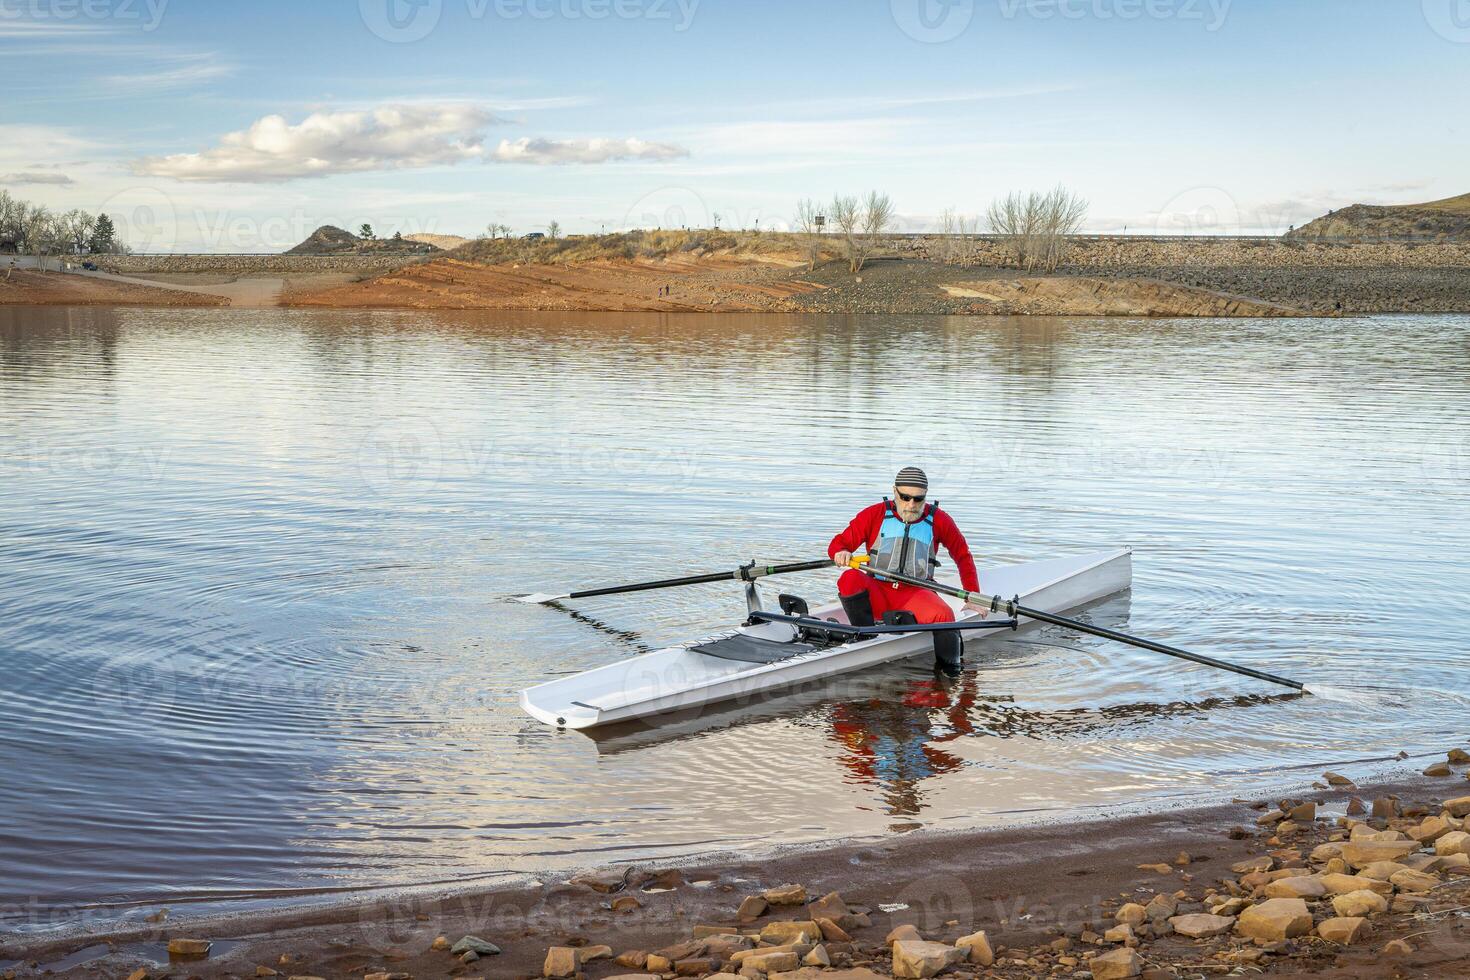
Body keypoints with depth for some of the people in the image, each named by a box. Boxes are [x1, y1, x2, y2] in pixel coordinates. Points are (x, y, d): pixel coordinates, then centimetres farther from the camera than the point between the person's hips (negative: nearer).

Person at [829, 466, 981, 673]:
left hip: (915, 594, 0)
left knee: (943, 614, -33)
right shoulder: (874, 514, 4)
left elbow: (963, 556, 16)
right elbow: (838, 544, 2)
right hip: (876, 593, 0)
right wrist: (840, 553, -23)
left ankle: (950, 671, -11)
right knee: (850, 578, -32)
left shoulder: (938, 520, 7)